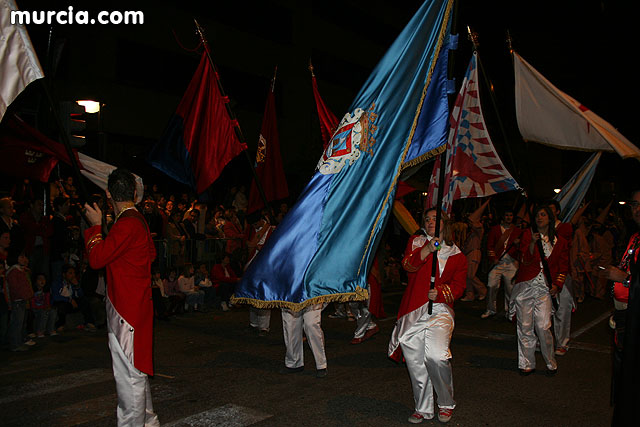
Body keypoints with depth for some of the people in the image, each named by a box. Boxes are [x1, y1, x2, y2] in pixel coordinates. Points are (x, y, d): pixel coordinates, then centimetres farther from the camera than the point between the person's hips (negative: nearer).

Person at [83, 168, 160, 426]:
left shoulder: (126, 224, -20)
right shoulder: (138, 220, 11)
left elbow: (96, 258, -21)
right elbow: (151, 254, 24)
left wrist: (95, 226, -7)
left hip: (126, 308, -10)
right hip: (136, 303, 10)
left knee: (129, 371, -3)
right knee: (135, 368, 21)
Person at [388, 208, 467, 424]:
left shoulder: (456, 255, 12)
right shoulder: (416, 241, 14)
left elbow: (459, 285, 7)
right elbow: (408, 264, -3)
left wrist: (440, 292, -12)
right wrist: (428, 249, -17)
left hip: (439, 309, -2)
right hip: (413, 310, 2)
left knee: (435, 356, -19)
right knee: (415, 361, 3)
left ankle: (446, 404, 4)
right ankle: (422, 408, 22)